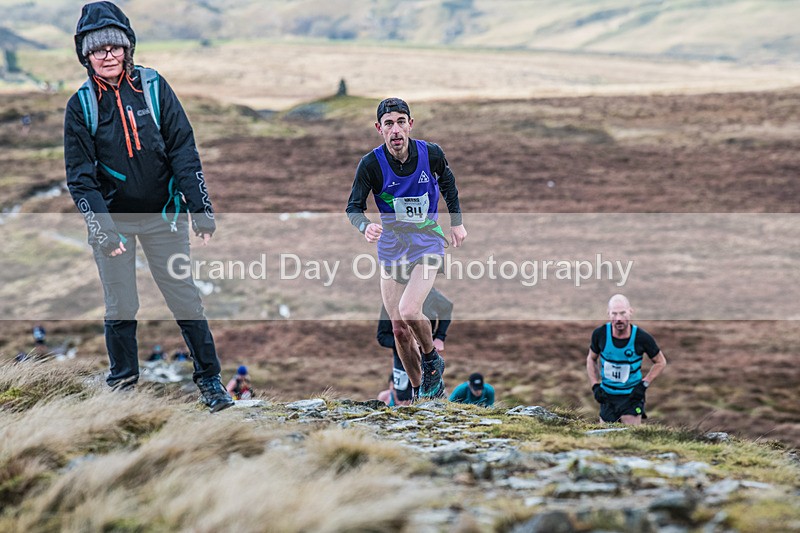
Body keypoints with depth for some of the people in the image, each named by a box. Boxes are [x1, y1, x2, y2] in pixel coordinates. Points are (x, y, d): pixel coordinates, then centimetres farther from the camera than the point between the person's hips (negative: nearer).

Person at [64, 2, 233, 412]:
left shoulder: (154, 87, -5)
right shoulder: (81, 105, -5)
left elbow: (184, 151, -4)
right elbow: (80, 175, -6)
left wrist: (201, 208, -10)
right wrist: (102, 228, -18)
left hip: (163, 216, 0)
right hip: (112, 219, 0)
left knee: (186, 301, 3)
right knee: (120, 310, 6)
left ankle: (209, 379, 15)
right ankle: (122, 385, 23)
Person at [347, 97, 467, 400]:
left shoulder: (431, 154, -11)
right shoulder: (371, 164, -14)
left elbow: (448, 184, 10)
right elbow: (354, 207, -9)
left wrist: (456, 223, 14)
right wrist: (365, 226, -31)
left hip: (427, 244, -2)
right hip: (391, 249, 2)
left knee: (408, 311, -24)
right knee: (399, 330, 3)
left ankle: (432, 361, 5)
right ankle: (420, 391, 21)